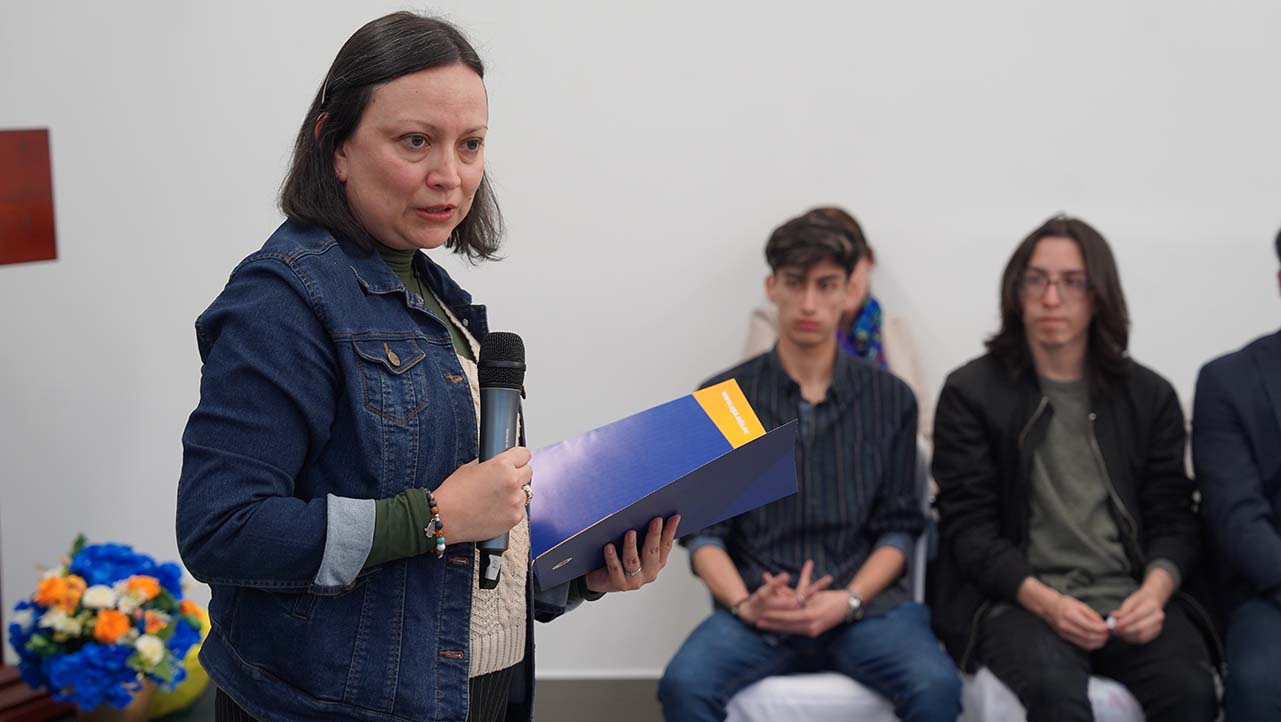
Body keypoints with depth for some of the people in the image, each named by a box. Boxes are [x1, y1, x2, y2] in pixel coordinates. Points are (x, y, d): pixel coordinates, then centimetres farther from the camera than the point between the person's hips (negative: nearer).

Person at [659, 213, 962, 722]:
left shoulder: (890, 399, 9)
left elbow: (899, 527, 8)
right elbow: (703, 532, 5)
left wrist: (848, 600, -10)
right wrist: (744, 603, -14)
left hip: (864, 603, 1)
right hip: (757, 610, 0)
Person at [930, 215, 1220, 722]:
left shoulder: (1150, 396, 14)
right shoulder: (971, 393, 5)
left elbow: (1173, 519, 11)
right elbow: (967, 526, -1)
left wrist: (1155, 591, -12)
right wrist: (1044, 601, -17)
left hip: (1129, 599, 3)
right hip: (1017, 600, -3)